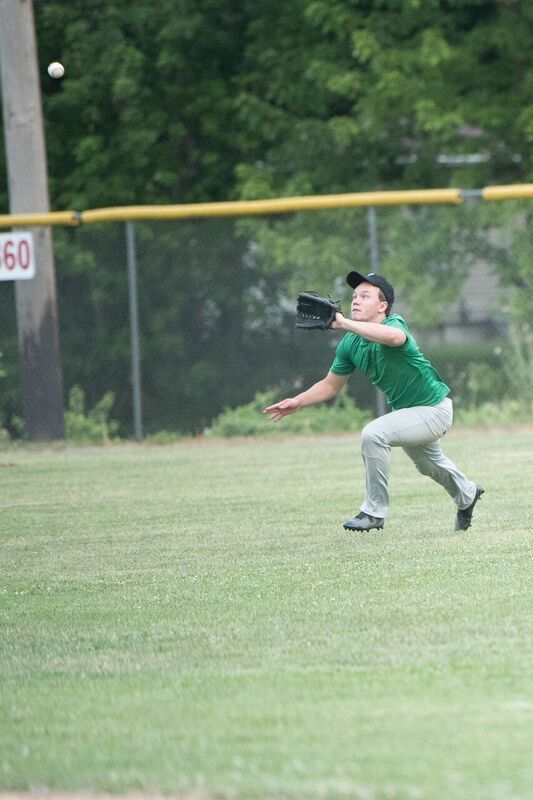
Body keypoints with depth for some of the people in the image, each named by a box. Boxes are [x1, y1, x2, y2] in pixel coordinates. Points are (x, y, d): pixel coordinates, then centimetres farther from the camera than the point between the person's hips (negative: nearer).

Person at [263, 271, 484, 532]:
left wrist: (344, 323, -57)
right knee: (429, 464, 32)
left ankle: (374, 513, -15)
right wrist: (297, 402, -9)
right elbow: (331, 384, 4)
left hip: (433, 410, -9)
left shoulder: (394, 324, -29)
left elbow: (393, 336, -56)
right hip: (405, 410, 9)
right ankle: (467, 494, 63)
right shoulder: (350, 344, -7)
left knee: (373, 434, -28)